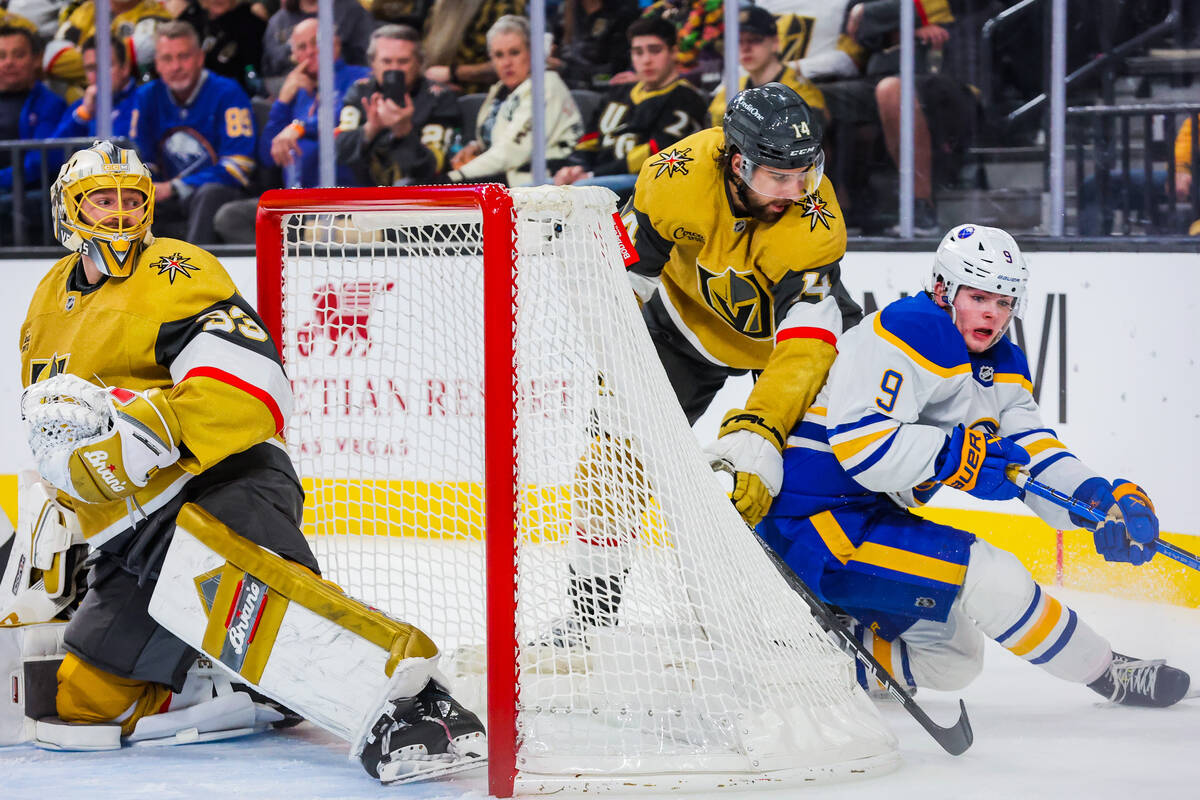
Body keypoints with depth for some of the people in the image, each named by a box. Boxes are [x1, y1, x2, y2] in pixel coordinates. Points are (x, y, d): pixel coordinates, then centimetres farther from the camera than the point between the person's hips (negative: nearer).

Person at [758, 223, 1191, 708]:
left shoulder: (1002, 364, 10)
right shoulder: (909, 332, -19)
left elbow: (1031, 455, 0)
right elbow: (860, 443, -28)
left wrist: (1101, 499, -19)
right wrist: (965, 457, -27)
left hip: (870, 517, 10)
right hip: (811, 523, -10)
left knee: (954, 660, 22)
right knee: (991, 577, -19)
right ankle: (1108, 675, -3)